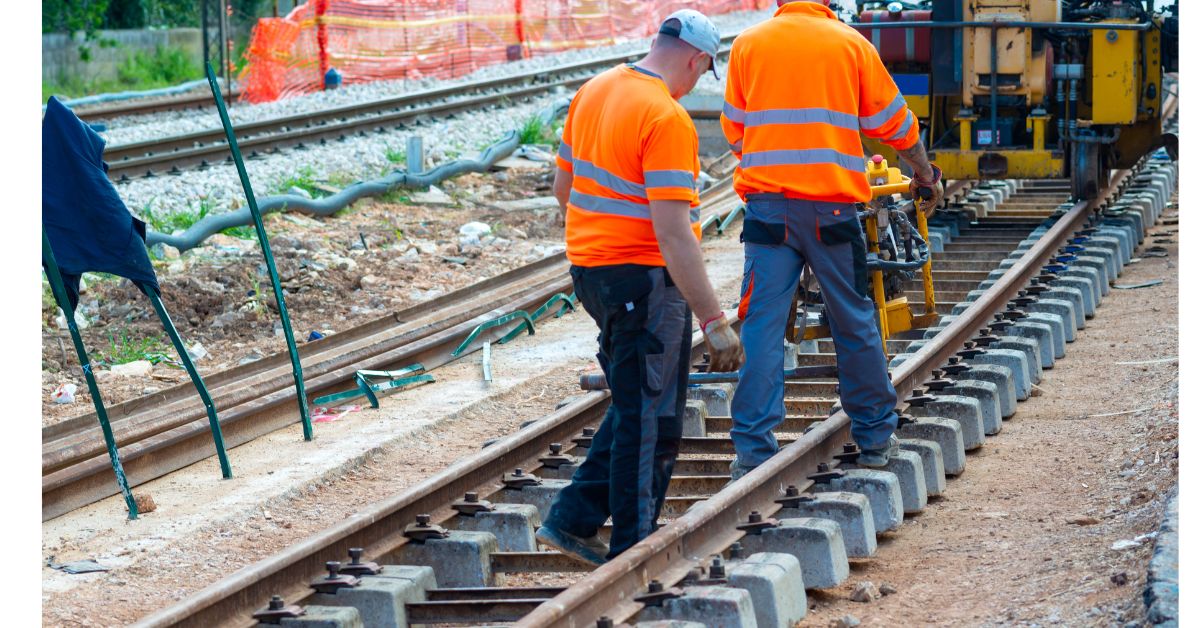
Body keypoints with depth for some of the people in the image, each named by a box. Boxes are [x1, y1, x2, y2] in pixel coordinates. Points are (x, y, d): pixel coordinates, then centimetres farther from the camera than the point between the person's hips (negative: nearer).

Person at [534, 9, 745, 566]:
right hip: (643, 276, -9)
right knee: (650, 420, 2)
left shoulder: (593, 92, 7)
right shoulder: (667, 118, -20)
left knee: (635, 406, 21)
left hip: (590, 264, 9)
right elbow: (672, 233, -25)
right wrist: (714, 321, -23)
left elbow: (563, 185, 18)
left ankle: (573, 519, 18)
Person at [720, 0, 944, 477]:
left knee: (762, 325, 1)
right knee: (854, 322, 11)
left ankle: (753, 450, -3)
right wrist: (924, 173, 28)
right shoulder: (851, 44, 2)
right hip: (832, 204, 0)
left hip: (767, 201, 1)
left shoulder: (748, 44, 5)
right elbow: (893, 123, 10)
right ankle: (875, 437, 22)